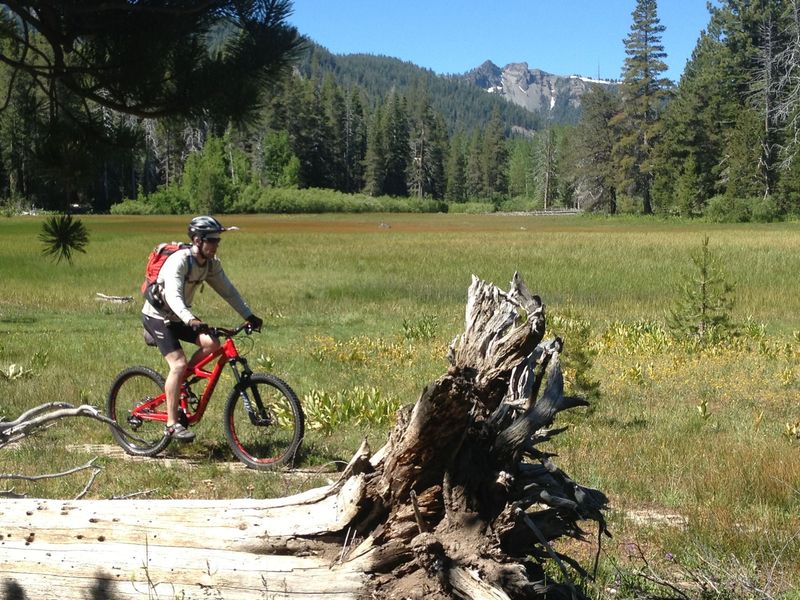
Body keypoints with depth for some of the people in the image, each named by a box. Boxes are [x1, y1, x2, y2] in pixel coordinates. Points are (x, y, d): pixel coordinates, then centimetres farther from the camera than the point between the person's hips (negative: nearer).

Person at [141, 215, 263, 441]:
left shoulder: (211, 263, -4)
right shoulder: (179, 261, -27)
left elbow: (228, 291, 0)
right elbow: (173, 296, -39)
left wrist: (249, 316, -9)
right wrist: (190, 320, -55)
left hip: (178, 316, 7)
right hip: (157, 316, -7)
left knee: (212, 343, -15)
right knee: (178, 364, -19)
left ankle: (180, 384, 5)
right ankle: (172, 424, -12)